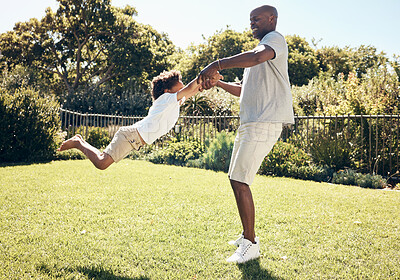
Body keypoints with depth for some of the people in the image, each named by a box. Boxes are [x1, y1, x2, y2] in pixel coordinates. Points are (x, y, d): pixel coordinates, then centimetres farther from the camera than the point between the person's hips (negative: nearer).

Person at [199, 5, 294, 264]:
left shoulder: (275, 38, -3)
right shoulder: (260, 48, 27)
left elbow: (258, 57, -29)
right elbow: (243, 90, 32)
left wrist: (217, 65, -31)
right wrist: (218, 83, 20)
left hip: (264, 123, -10)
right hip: (250, 123, 10)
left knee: (239, 181, -13)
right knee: (237, 179, 13)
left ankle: (251, 245, -5)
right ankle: (248, 237, 24)